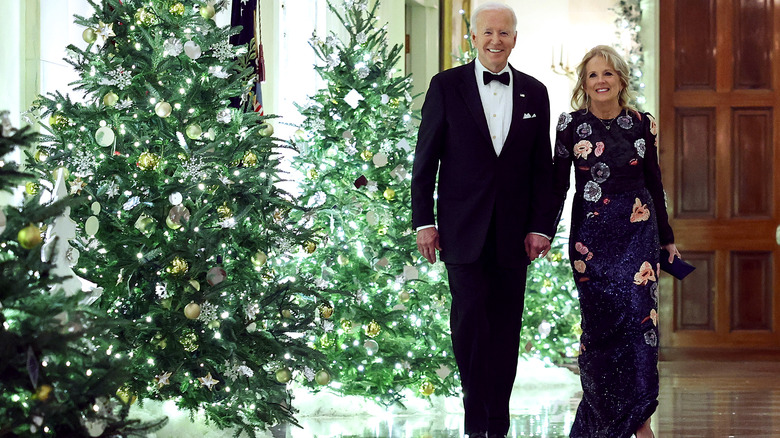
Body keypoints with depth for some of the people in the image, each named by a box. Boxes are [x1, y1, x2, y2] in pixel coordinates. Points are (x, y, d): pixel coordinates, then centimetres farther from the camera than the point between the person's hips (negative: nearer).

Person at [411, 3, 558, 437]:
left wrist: (541, 226, 1)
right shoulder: (446, 86, 2)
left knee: (506, 329, 5)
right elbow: (425, 160, 2)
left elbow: (542, 168, 9)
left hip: (513, 233, 3)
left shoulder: (535, 92, 9)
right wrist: (424, 221, -4)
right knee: (471, 317, -12)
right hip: (463, 230, -3)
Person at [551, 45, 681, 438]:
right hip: (590, 234, -1)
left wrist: (667, 239, 14)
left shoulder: (642, 124, 4)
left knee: (639, 316, -8)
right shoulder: (570, 125, 1)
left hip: (637, 231, 1)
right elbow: (559, 184, 4)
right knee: (600, 324, 0)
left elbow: (654, 182, 11)